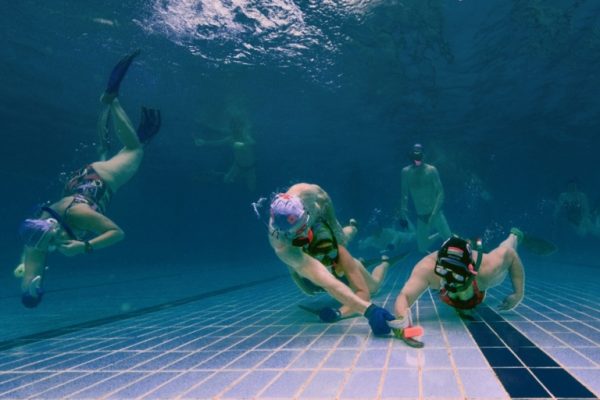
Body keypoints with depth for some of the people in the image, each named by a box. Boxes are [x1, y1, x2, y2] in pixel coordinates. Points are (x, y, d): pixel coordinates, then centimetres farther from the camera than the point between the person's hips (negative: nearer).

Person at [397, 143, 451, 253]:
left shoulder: (431, 170, -11)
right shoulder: (406, 172, -3)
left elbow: (440, 192, -12)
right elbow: (404, 194, 3)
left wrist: (434, 214, -20)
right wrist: (403, 213, -2)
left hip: (435, 213, -2)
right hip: (420, 216, 3)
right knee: (422, 249, 8)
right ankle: (440, 234, 36)